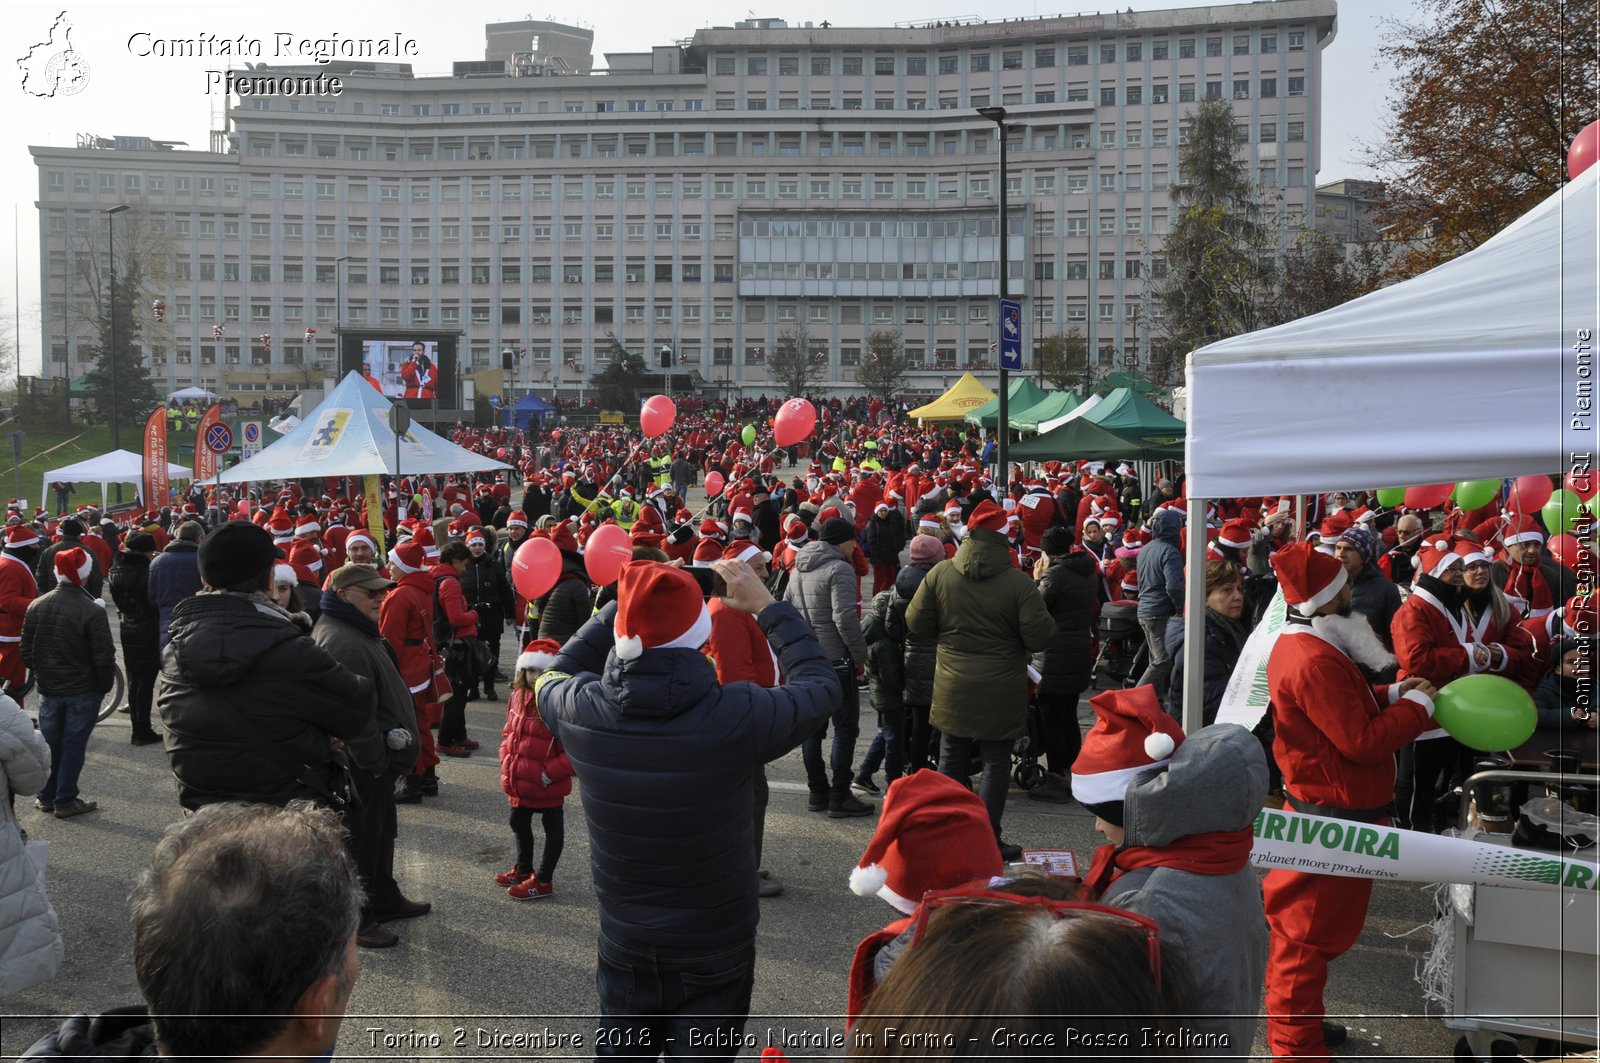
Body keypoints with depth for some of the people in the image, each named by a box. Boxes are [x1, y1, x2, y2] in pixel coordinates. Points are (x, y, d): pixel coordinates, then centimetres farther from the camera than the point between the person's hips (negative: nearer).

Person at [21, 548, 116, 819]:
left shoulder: (36, 606, -3)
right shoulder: (92, 611, -19)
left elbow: (26, 650, 6)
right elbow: (104, 657, -17)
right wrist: (106, 684, -1)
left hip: (48, 688, 5)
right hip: (83, 690, -4)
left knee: (50, 743, 16)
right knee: (74, 744, 5)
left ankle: (46, 797, 26)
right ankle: (64, 801, 11)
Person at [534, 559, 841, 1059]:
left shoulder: (579, 712, -20)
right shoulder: (737, 716, -28)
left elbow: (554, 675, 7)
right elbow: (822, 685, -8)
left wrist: (625, 604, 4)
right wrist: (766, 606, 0)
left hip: (624, 939, 3)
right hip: (716, 946, -3)